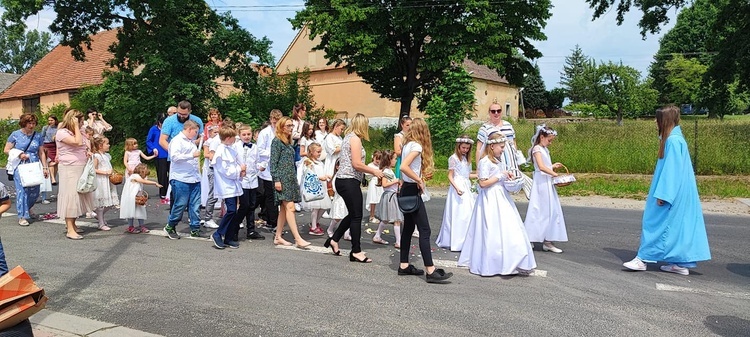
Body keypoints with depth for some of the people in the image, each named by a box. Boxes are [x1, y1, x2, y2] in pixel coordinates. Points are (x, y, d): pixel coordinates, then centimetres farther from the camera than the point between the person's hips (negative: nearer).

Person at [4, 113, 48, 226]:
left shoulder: (38, 136, 9)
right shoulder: (15, 135, 2)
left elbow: (41, 153, 10)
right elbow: (6, 150, 4)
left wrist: (45, 167, 5)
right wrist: (19, 154, -11)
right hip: (20, 166, -3)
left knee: (34, 191, 5)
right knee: (22, 190, -10)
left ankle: (26, 208, 35)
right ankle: (22, 216, -6)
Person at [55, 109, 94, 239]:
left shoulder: (76, 132, 16)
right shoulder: (62, 133, -11)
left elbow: (84, 146, 29)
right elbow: (78, 142, -24)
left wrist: (88, 152, 7)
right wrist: (76, 126, -17)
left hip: (81, 169, 9)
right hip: (69, 169, -9)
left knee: (80, 195, 10)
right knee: (71, 196, -10)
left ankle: (72, 224, 21)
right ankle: (70, 230, -9)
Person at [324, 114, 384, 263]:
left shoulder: (348, 137, 17)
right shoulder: (355, 138, -12)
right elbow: (357, 164, -19)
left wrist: (370, 170, 17)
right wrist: (374, 171, -8)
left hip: (343, 180, 10)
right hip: (349, 181, -10)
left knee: (352, 214, 19)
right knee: (356, 216, -3)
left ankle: (334, 240, 26)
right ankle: (356, 252, 4)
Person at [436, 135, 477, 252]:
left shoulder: (466, 159, 15)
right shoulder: (453, 158, -7)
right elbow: (450, 176, -10)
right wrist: (457, 188, -21)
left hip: (467, 188, 7)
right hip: (458, 187, -7)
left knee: (468, 213, 6)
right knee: (458, 214, -6)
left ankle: (466, 241, 13)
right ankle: (456, 242, 0)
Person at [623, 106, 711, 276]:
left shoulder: (673, 140, -18)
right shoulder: (675, 139, 13)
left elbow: (672, 170, -21)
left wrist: (662, 194, -21)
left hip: (672, 192, -10)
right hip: (679, 193, 10)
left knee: (658, 222, -2)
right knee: (678, 225, 10)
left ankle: (643, 258, 5)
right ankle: (682, 263, 15)